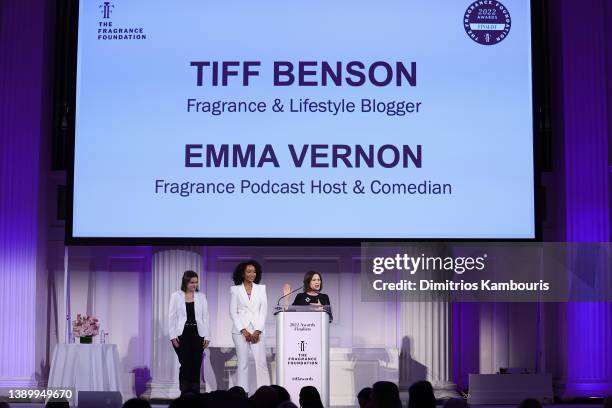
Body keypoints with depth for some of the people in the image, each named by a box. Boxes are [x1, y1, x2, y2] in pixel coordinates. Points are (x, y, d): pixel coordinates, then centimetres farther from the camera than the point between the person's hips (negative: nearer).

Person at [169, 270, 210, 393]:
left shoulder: (201, 296, 8)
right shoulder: (176, 296, 3)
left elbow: (205, 317, 7)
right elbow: (172, 317, 2)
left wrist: (207, 336, 1)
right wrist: (173, 336, -6)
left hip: (197, 334, 2)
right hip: (182, 334, -2)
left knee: (196, 365, 1)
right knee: (186, 364, -8)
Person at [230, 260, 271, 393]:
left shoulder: (261, 288, 9)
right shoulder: (235, 289, 5)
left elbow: (263, 310, 4)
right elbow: (233, 312, 1)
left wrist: (258, 331, -7)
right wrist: (244, 331, -9)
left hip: (257, 330, 1)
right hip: (240, 330, -1)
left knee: (261, 362, -6)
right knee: (243, 363, -1)